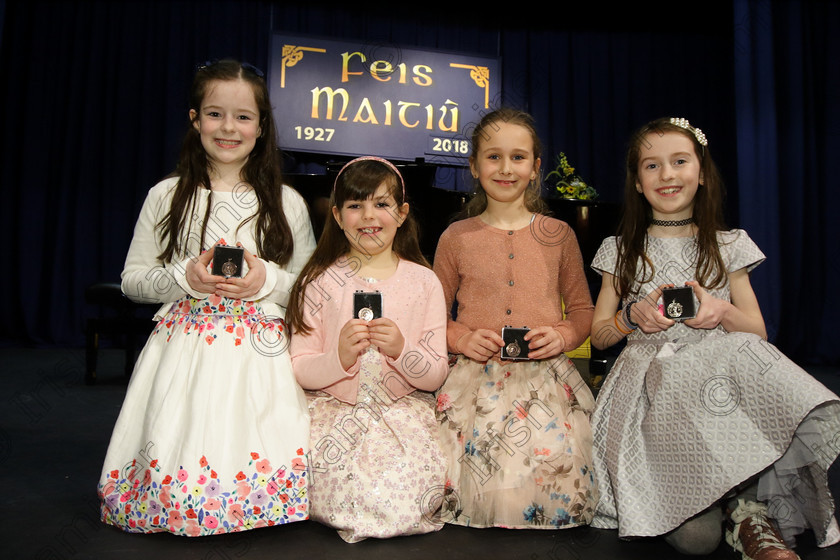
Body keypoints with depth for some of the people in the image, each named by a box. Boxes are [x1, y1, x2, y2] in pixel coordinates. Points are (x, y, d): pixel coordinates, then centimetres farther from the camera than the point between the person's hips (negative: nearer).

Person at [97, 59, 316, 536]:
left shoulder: (287, 202, 4)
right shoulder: (167, 196, 6)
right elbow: (132, 279, 9)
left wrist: (268, 280, -13)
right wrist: (184, 277, -11)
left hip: (261, 353, 0)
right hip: (186, 349, 1)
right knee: (178, 449, -6)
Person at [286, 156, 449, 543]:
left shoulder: (424, 282, 3)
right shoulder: (320, 282, 2)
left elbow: (435, 376, 1)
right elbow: (299, 371, -1)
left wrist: (402, 350, -20)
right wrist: (340, 358, -21)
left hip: (403, 410, 0)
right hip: (333, 409, 1)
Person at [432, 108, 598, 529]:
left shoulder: (558, 235, 11)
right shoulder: (456, 238, 8)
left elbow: (583, 309, 16)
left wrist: (563, 335, -5)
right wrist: (462, 337, -7)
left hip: (546, 374, 1)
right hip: (477, 375, 0)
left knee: (555, 458, -22)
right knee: (475, 458, -23)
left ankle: (545, 523, 7)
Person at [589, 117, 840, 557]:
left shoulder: (729, 246, 14)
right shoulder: (621, 251, 13)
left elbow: (758, 332, 14)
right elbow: (598, 336, 14)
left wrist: (723, 312, -10)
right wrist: (632, 317, -9)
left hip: (724, 372, 2)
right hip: (653, 382, -1)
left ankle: (750, 511, -20)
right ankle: (749, 506, -7)